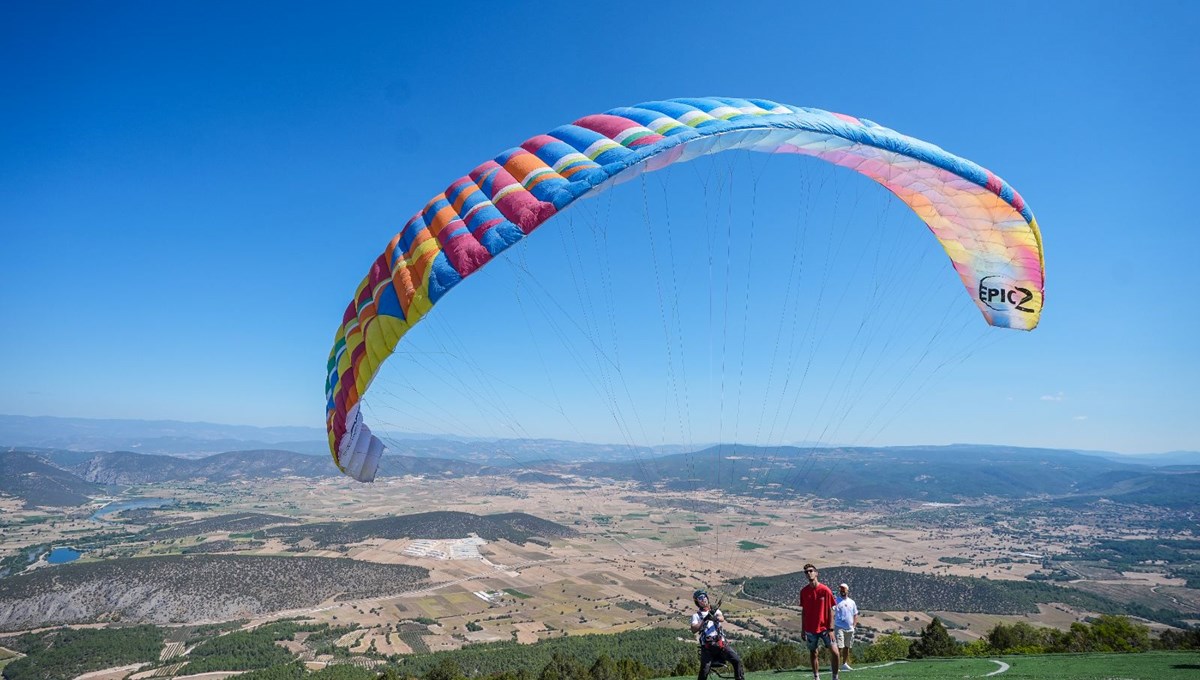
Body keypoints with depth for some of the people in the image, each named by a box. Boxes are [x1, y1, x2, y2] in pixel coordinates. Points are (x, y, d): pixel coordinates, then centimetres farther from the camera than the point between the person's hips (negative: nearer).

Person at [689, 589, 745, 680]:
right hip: (707, 647, -2)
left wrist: (714, 617, -34)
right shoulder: (696, 615, 8)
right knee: (704, 671, -12)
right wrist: (704, 620, -23)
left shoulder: (715, 610, 13)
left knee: (737, 660, -14)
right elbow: (694, 630, -10)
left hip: (721, 643, 2)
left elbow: (722, 619, -10)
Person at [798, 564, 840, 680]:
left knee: (834, 652, -9)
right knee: (813, 653, 9)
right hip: (810, 630, 2)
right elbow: (803, 612, 8)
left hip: (824, 628, -2)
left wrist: (831, 629, -9)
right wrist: (803, 630, 7)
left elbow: (830, 611, -4)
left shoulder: (825, 590, -7)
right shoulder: (804, 591, 1)